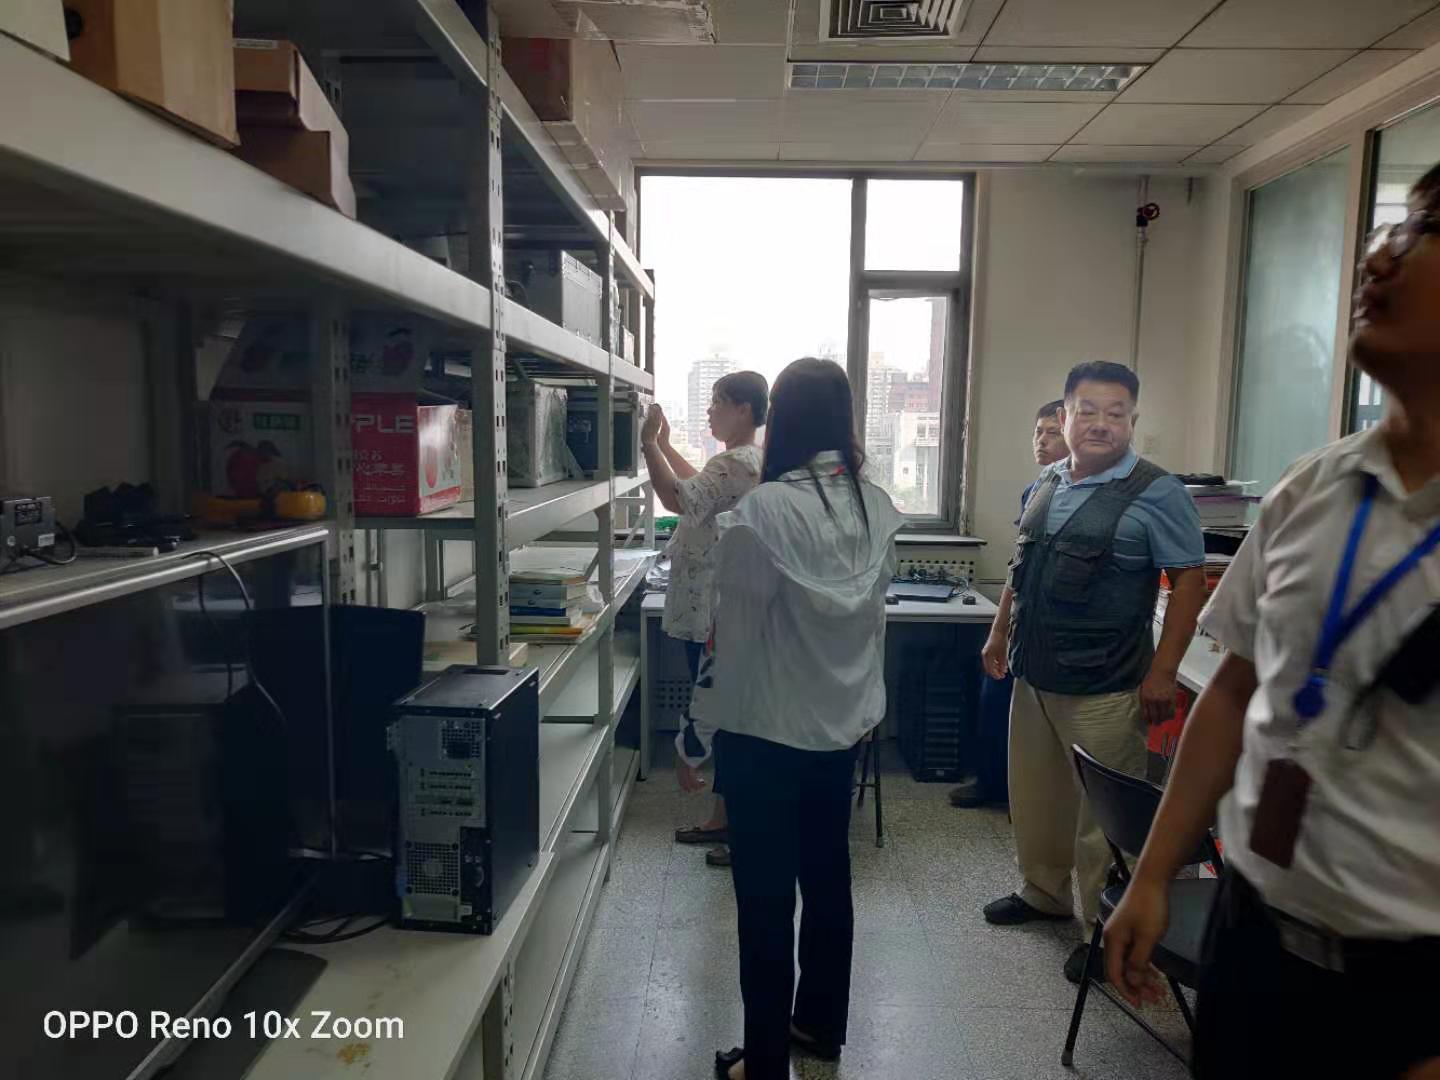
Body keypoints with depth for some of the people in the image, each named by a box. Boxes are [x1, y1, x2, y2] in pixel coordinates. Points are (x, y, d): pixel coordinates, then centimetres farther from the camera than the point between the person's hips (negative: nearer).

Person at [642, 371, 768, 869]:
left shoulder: (737, 463, -19)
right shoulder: (744, 461, 14)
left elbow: (679, 498, -28)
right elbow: (701, 488, 30)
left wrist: (649, 443, -18)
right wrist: (665, 445, 23)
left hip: (716, 618, -11)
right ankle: (722, 818, 30)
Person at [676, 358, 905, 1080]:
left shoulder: (765, 510, -21)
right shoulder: (878, 506, -2)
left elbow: (734, 640, -18)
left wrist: (694, 739, -8)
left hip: (767, 734, -6)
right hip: (845, 725, 6)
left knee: (766, 898, 8)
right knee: (828, 877, 21)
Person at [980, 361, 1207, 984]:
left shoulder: (1155, 494, -11)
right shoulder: (1047, 484, 9)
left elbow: (1188, 580, -11)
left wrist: (1162, 673, -15)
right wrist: (1000, 634, 17)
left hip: (1102, 689, -6)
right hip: (1034, 676, 7)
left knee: (1102, 815, 5)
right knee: (1034, 796, 19)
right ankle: (1044, 892, 40)